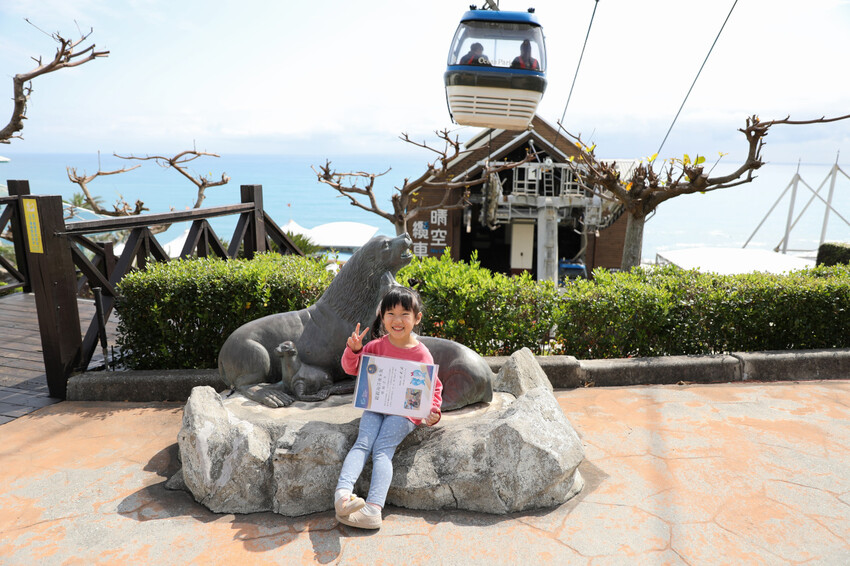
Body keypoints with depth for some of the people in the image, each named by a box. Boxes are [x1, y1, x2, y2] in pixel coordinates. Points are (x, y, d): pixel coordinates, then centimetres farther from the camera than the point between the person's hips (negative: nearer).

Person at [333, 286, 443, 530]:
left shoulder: (422, 354, -3)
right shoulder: (377, 346, 4)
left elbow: (434, 388, 6)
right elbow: (352, 368, 10)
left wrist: (432, 411, -11)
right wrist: (353, 350, -10)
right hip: (375, 407, 3)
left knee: (382, 449, -20)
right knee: (362, 443, -20)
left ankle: (373, 508, -29)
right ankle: (342, 492, -35)